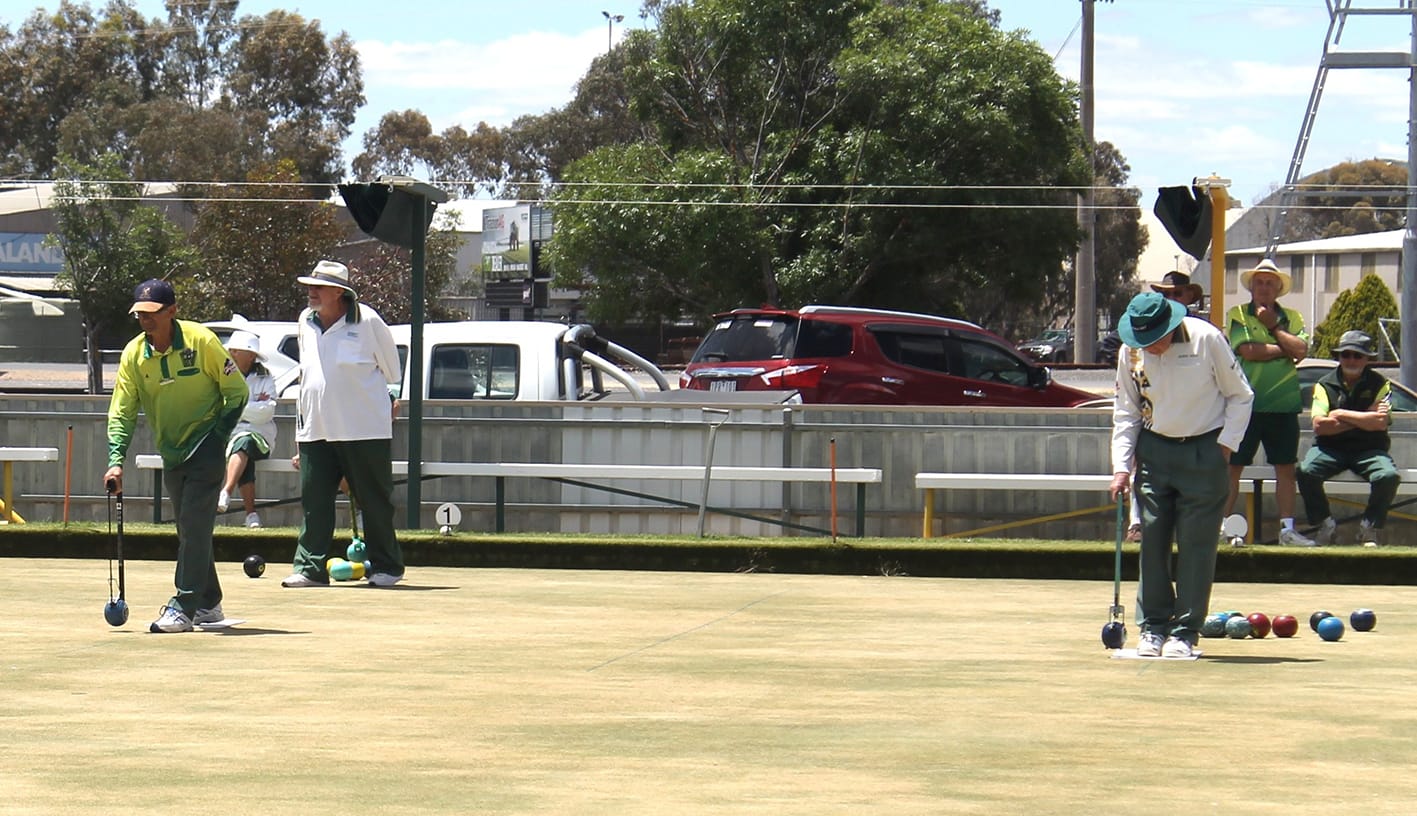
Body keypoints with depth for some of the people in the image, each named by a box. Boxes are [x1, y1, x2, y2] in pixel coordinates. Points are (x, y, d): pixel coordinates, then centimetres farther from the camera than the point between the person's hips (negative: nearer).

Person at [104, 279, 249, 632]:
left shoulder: (201, 341, -15)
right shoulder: (134, 354, -4)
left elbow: (237, 391, -7)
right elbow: (122, 412, -4)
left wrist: (216, 438, -12)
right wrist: (116, 461, -15)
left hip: (205, 447, -5)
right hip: (171, 453, 5)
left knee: (194, 525, -14)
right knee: (188, 529, 12)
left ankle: (184, 608, -17)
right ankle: (208, 603, 26)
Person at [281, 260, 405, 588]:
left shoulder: (367, 321, -8)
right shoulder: (306, 322, 9)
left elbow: (390, 365, 6)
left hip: (364, 429, -5)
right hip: (315, 430, 5)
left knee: (375, 502, 3)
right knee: (314, 501, 0)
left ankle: (386, 567, 13)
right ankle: (310, 567, 2)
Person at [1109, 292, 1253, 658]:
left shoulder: (1207, 339, -13)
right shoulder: (1131, 352, -3)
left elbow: (1240, 396, -1)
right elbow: (1126, 412, 7)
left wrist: (1225, 445, -8)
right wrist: (1122, 467, -1)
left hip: (1204, 453, -3)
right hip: (1154, 452, 3)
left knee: (1196, 543, -4)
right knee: (1152, 539, 0)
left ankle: (1185, 631, 1)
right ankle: (1153, 627, 9)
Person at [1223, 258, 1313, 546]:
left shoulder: (1292, 317, 13)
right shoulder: (1237, 315, 2)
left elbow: (1301, 350, -4)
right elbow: (1248, 350, -14)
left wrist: (1274, 327, -5)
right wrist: (1285, 349, -5)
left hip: (1283, 405, 3)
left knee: (1286, 468, 5)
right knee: (1232, 467, -1)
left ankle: (1287, 528, 10)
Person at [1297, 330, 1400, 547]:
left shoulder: (1379, 384, 4)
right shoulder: (1325, 385, 6)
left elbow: (1381, 423, -12)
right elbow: (1319, 425, -9)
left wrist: (1342, 415, -9)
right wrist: (1364, 419, -10)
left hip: (1369, 450, 0)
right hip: (1330, 449, 1)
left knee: (1388, 476, -32)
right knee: (1306, 471, -30)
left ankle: (1370, 529, -9)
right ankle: (1325, 525, -8)